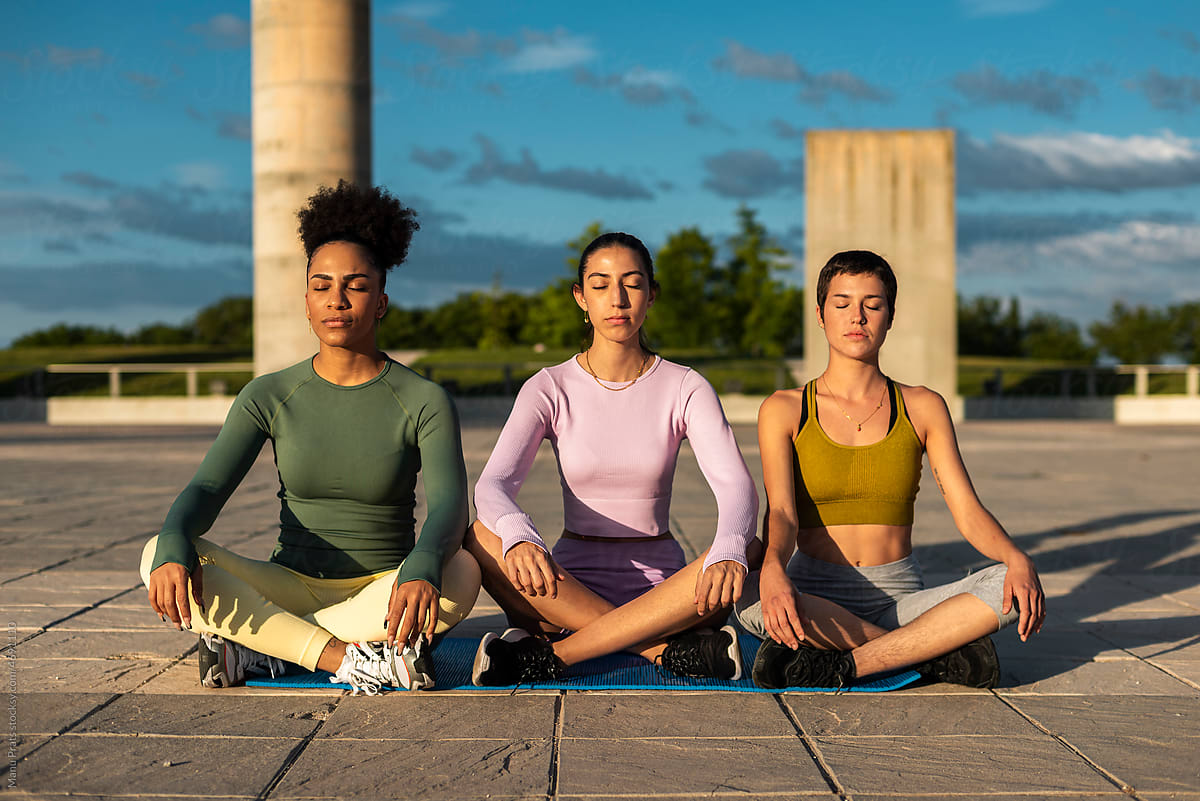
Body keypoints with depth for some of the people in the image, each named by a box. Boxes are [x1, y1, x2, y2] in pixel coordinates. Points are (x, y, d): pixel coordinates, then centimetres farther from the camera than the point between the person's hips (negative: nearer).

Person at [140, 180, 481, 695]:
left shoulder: (424, 402, -5)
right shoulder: (268, 397, 1)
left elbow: (448, 505, -20)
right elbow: (206, 489, -9)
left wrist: (422, 567, -44)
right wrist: (174, 545, -33)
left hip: (382, 595, -1)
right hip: (291, 590, 1)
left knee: (459, 573, -36)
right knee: (159, 557, -23)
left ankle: (253, 646, -24)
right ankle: (351, 658, -27)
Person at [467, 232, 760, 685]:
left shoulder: (684, 388, -1)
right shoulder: (550, 389, -1)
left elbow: (736, 486, -16)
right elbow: (493, 484, -17)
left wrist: (728, 553, -40)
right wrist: (519, 538, -42)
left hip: (661, 589, 0)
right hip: (571, 588, 0)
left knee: (749, 556, -31)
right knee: (482, 539, -29)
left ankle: (555, 654, -27)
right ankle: (666, 649, -26)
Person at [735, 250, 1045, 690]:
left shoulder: (923, 408, 8)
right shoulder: (784, 410, 3)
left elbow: (968, 511, 0)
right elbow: (781, 512, -11)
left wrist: (1019, 560, -22)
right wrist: (773, 571, -35)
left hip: (900, 599, 1)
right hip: (817, 598, -1)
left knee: (1009, 589, -26)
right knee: (750, 599, -36)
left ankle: (844, 666, -27)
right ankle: (940, 652, -22)